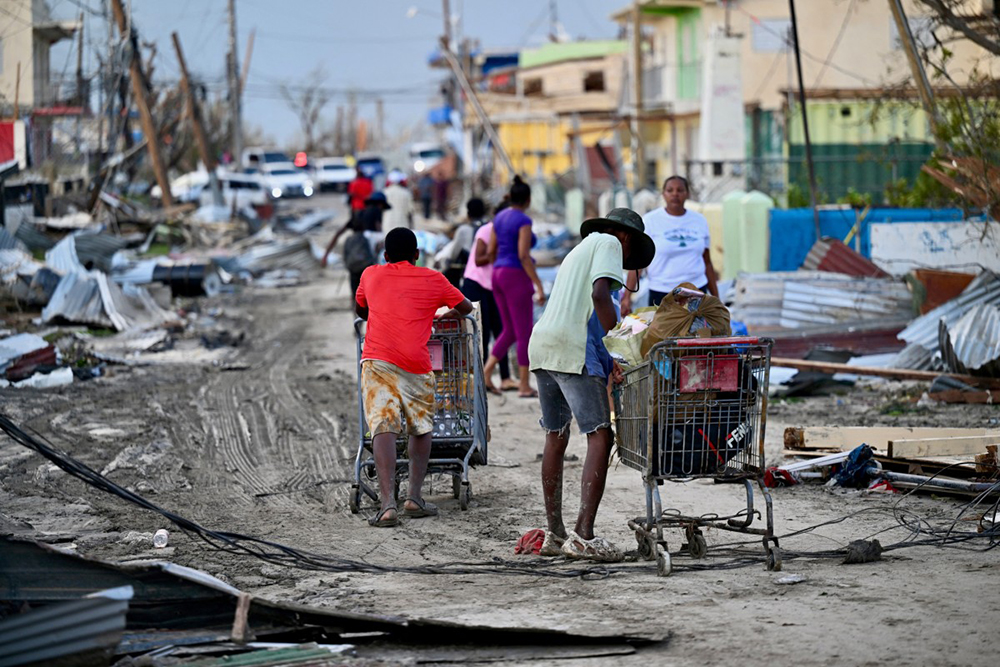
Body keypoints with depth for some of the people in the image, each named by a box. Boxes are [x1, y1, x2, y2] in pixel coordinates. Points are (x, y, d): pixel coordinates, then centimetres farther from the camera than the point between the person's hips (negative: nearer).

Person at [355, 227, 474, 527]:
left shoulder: (371, 274, 20)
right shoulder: (432, 279, 17)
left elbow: (360, 310, 39)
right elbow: (465, 307, 32)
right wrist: (446, 314, 52)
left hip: (377, 359, 0)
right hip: (416, 365, 0)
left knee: (383, 429, -9)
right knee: (421, 429, 18)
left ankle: (388, 503, -21)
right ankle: (414, 497, 10)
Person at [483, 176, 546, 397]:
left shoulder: (499, 217, 12)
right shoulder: (524, 221, -13)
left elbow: (491, 251, 15)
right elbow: (524, 255, -20)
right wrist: (539, 286, -18)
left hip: (499, 275, 8)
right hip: (516, 277, -8)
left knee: (510, 331, 15)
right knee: (525, 333, 0)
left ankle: (486, 372, 1)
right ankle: (524, 386, 2)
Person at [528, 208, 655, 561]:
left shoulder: (579, 250, 32)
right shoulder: (609, 243, 7)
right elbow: (600, 294, -11)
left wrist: (606, 359, 20)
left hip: (541, 345, 9)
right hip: (573, 349, -9)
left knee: (556, 438, 15)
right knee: (600, 437, -9)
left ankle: (554, 534, 19)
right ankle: (583, 535, -18)